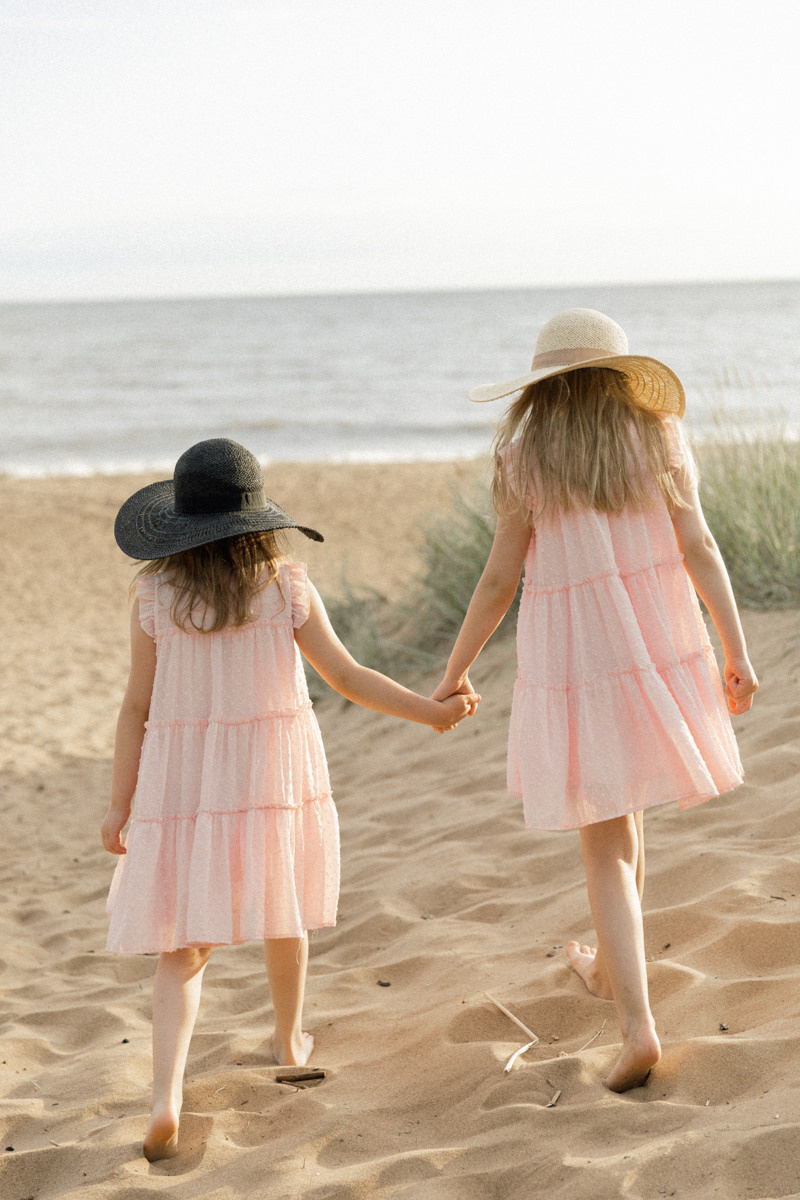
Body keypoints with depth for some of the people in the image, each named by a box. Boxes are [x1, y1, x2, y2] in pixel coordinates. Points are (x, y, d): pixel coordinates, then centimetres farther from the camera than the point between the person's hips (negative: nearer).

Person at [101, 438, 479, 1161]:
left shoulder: (155, 599, -6)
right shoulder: (288, 589, -5)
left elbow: (138, 706, -3)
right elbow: (348, 676, -5)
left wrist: (121, 802, 3)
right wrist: (431, 711, 4)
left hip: (184, 779, 0)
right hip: (275, 772, 1)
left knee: (182, 944, 1)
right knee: (281, 910, 23)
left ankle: (166, 1096, -16)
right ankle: (289, 1039, 43)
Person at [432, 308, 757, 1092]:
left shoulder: (526, 461, -6)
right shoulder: (657, 440, -1)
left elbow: (499, 580, -5)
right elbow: (697, 544, -7)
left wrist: (455, 672, 6)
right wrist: (737, 650, -4)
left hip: (574, 658, -3)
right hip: (658, 647, 3)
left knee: (607, 842, 2)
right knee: (624, 806, 25)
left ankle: (636, 1024, -9)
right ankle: (610, 964, 43)